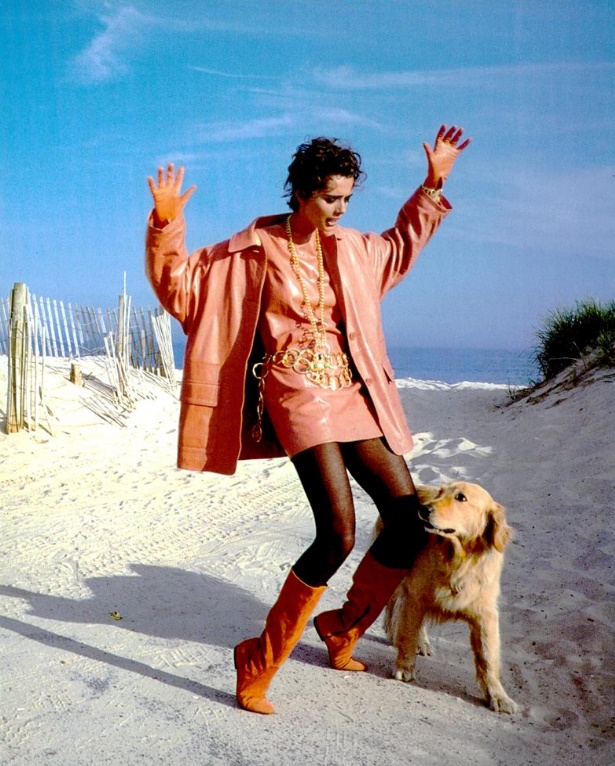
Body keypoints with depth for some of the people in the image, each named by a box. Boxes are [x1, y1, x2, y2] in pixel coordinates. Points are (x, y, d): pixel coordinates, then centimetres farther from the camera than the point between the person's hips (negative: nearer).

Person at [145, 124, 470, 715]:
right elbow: (180, 284, 0)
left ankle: (341, 629, 26)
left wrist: (432, 184, 29)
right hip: (296, 391, -7)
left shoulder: (347, 248, 14)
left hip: (353, 395, 7)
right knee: (338, 533, -21)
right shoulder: (252, 249, -2)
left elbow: (399, 246, 34)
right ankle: (259, 661, -1)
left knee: (411, 523, 2)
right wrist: (166, 225, -16)